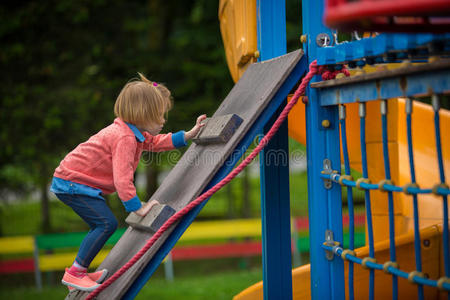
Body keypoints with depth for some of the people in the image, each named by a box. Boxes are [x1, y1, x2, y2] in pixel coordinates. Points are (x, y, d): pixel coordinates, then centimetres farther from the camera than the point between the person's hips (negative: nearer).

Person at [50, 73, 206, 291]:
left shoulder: (134, 132, 10)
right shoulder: (124, 138, -24)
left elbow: (156, 142, 27)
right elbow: (122, 178, -30)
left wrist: (189, 135, 20)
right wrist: (138, 208, -25)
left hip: (74, 179, 11)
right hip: (72, 182, -11)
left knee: (101, 226, 15)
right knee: (107, 223, -17)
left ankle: (79, 273, 21)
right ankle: (75, 273, -14)